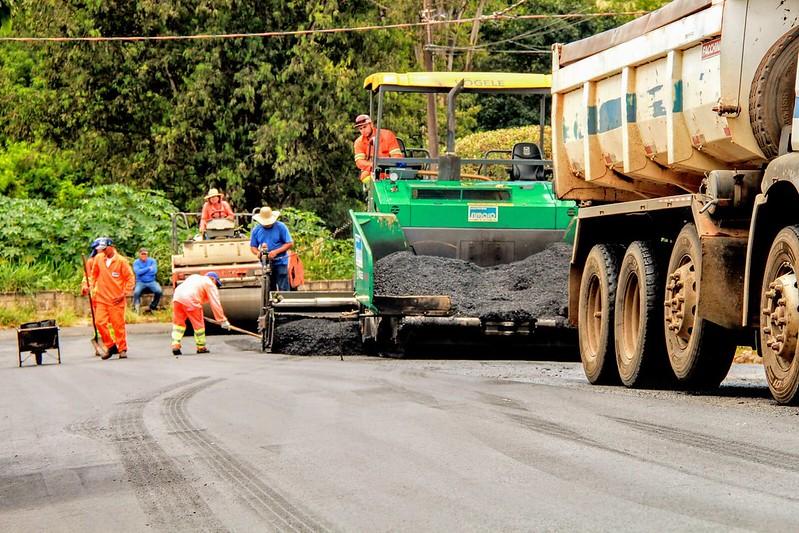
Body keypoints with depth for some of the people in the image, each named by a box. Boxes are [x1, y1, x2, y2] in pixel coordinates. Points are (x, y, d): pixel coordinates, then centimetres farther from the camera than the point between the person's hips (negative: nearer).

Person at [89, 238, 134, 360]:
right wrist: (91, 286, 8)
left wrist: (124, 294, -6)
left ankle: (122, 349, 9)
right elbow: (93, 274, 19)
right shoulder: (98, 258, 6)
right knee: (100, 322, -7)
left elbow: (130, 278, -1)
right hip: (101, 298, 3)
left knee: (118, 324, -2)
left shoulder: (121, 261, -5)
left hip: (116, 299, -3)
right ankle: (110, 346, 8)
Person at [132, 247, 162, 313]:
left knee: (159, 291, -27)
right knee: (136, 292, -33)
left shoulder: (152, 261, 4)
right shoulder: (136, 262, 2)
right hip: (140, 282, -1)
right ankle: (136, 308, -18)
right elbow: (138, 272, -15)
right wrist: (148, 268, -9)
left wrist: (142, 271, -7)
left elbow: (154, 271, -11)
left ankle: (152, 307, -6)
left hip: (151, 282, 1)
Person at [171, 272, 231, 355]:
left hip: (177, 296, 6)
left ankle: (175, 345, 1)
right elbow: (215, 304, 6)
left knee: (178, 323, 15)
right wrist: (223, 320, 8)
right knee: (198, 324, 8)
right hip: (190, 301, -6)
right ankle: (201, 347, 18)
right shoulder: (210, 285, 13)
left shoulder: (194, 277, 34)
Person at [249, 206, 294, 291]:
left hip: (280, 263, -4)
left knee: (284, 289, -9)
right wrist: (258, 252, -12)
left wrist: (276, 252, -19)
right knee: (270, 290, 10)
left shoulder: (280, 227, -5)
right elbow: (253, 246, 12)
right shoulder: (256, 230, 7)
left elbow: (290, 244, -7)